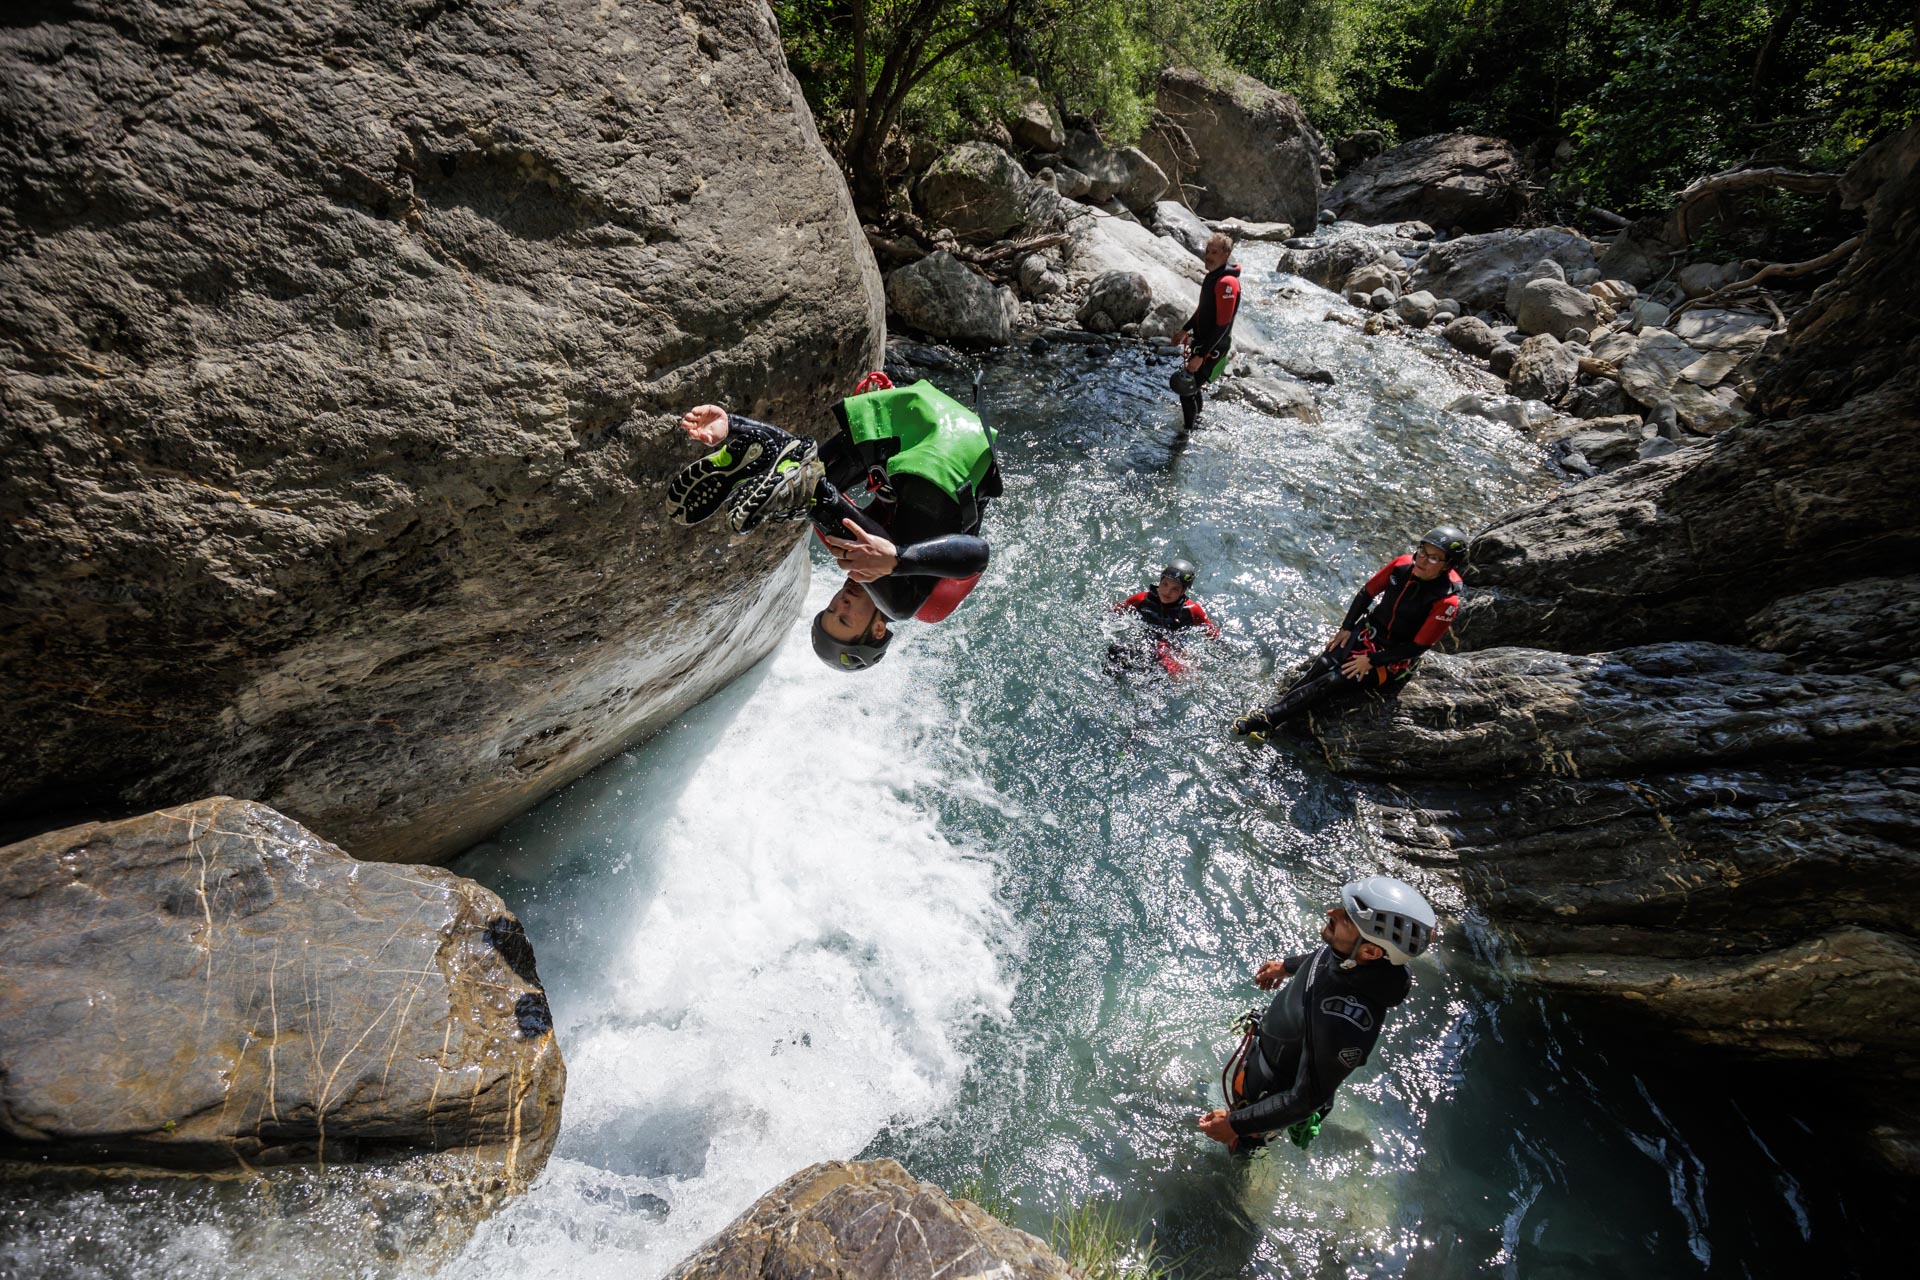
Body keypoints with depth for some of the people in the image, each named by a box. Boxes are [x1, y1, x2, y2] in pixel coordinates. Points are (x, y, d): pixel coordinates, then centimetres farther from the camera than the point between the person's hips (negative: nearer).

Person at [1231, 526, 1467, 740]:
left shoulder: (1446, 602, -23)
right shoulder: (1403, 565, -8)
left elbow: (1418, 646, -19)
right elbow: (1367, 592, 6)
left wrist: (1371, 661, -19)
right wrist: (1346, 628, 0)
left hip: (1395, 658, -5)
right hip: (1368, 632, 5)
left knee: (1334, 681, -21)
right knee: (1323, 665, -20)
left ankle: (1268, 718, -25)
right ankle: (1273, 708, -25)